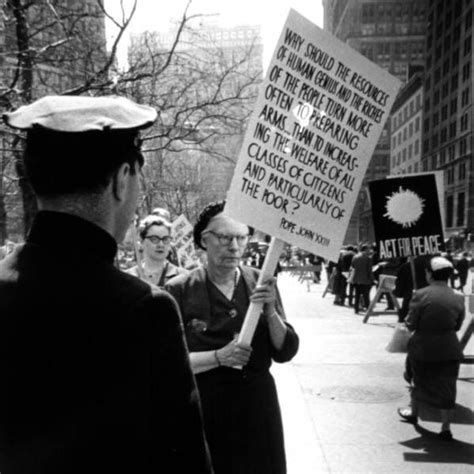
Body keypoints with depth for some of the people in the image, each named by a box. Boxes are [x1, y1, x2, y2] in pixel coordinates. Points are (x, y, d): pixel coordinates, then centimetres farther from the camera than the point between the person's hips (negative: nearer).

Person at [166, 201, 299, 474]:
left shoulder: (261, 283, -3)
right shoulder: (180, 290, -11)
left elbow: (285, 352, -4)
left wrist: (270, 311, -19)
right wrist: (219, 357, -22)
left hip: (257, 402, 3)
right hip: (204, 406, -2)